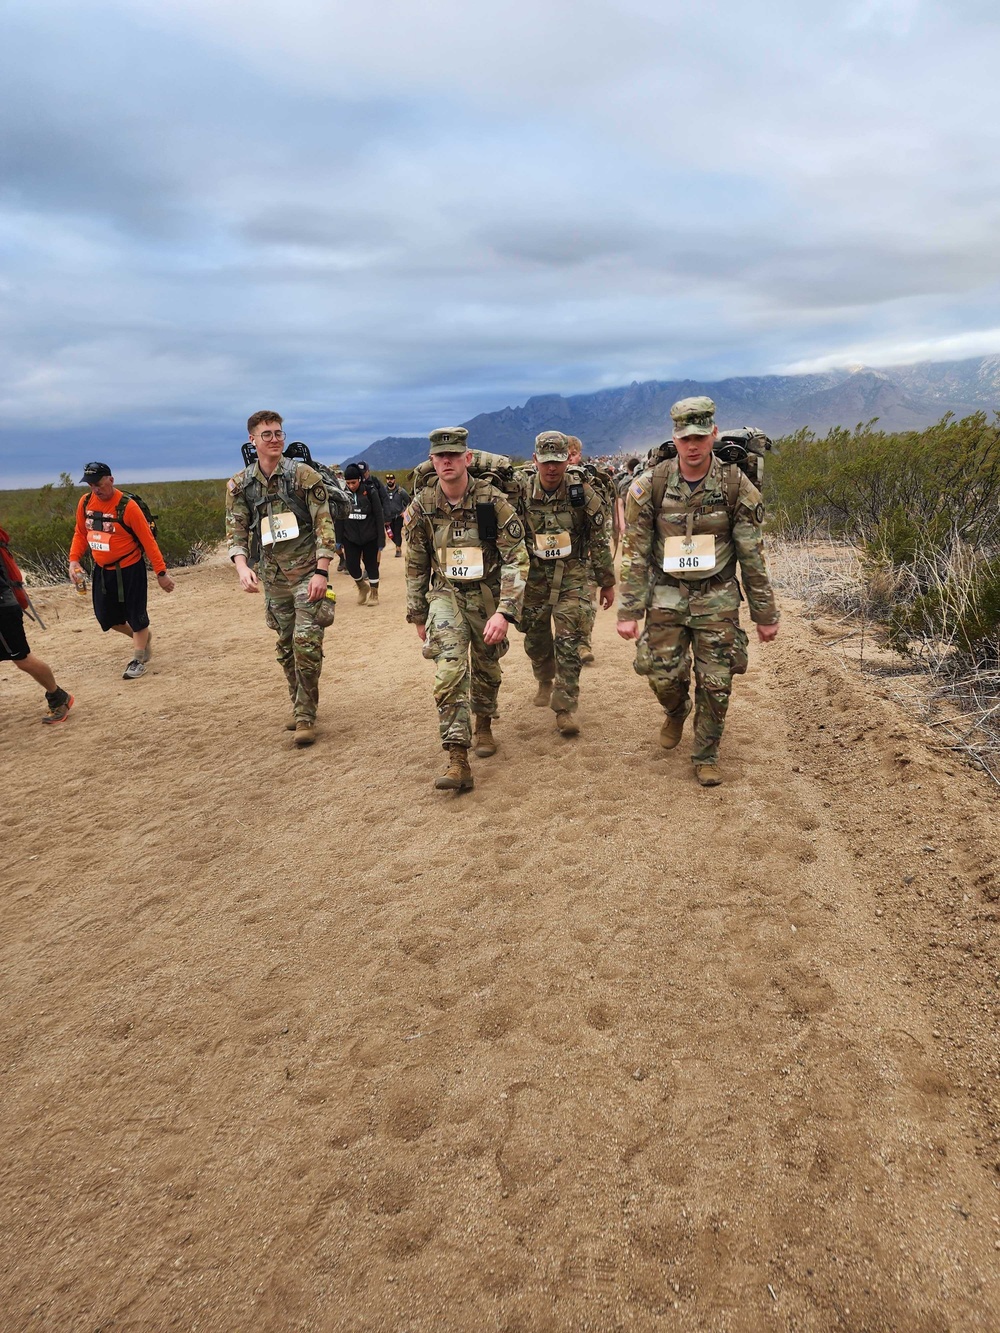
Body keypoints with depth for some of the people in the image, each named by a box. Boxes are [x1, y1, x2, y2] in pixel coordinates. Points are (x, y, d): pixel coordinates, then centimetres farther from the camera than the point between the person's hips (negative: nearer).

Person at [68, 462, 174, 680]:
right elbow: (80, 533, 11)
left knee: (135, 615, 2)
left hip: (129, 569, -6)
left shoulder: (127, 506, -18)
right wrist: (74, 560, -2)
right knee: (106, 617, 12)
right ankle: (142, 636, 37)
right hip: (102, 571, 6)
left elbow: (148, 540, -16)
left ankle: (138, 660, 18)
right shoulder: (85, 503, -1)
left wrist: (161, 573, -16)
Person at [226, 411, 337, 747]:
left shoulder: (305, 476, -6)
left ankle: (305, 716, 0)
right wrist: (242, 567, -15)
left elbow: (324, 526, -9)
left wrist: (321, 572, -16)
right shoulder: (240, 485, 4)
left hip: (307, 574, -4)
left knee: (307, 644, -10)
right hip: (272, 578, 4)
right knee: (286, 647, 12)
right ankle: (300, 705, 29)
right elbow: (236, 533, 4)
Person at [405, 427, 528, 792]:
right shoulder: (421, 507, -6)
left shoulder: (493, 501, -14)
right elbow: (415, 566, 5)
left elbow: (516, 559, -14)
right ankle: (457, 759, -19)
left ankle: (483, 725, 44)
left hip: (488, 594, 0)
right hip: (445, 594, 0)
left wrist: (505, 612, -24)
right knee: (449, 668, -19)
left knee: (487, 668, 14)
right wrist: (418, 617, 10)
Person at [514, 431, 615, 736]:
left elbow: (600, 540, -2)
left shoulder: (582, 492, -11)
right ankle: (546, 681, 43)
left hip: (572, 574, -2)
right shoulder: (521, 491, -8)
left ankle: (565, 708, 1)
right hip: (534, 574, 2)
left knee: (568, 641, -8)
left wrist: (607, 583, 3)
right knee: (535, 639, 13)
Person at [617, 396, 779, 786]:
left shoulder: (737, 487, -7)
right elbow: (636, 554, -4)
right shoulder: (650, 486, -7)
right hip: (666, 596, 0)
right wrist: (629, 611, -8)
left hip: (717, 598, 0)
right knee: (663, 675, 1)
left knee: (716, 683, 2)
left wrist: (764, 614, 0)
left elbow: (752, 556, -2)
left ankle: (706, 756, 22)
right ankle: (676, 711, 38)